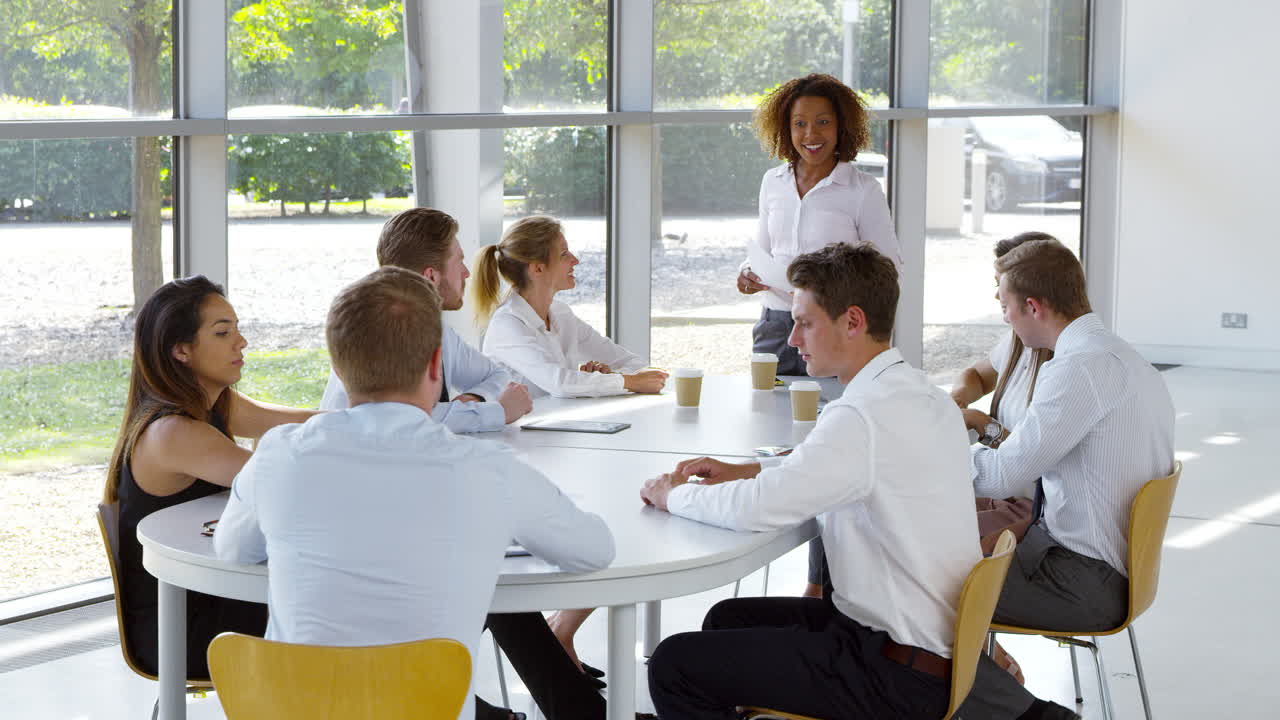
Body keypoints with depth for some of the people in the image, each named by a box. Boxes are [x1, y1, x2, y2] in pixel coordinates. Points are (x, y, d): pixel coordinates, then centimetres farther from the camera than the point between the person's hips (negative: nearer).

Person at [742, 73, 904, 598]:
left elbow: (890, 269, 0)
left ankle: (822, 584, 2)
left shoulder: (862, 191, -2)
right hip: (775, 325, 5)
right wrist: (750, 275, 3)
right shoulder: (773, 183, 12)